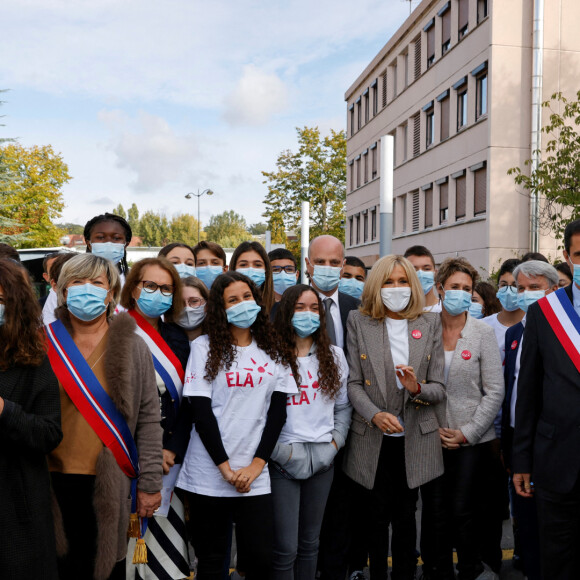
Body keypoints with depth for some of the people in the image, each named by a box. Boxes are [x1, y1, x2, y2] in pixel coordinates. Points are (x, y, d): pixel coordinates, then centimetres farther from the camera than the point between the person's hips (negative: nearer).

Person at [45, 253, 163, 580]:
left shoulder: (132, 347, 1)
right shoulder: (44, 344, 4)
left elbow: (149, 419, 0)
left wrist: (149, 482, -3)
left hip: (111, 484, -1)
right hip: (53, 479, 1)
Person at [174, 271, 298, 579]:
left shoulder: (274, 351, 8)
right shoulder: (204, 347, -2)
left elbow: (277, 411, 4)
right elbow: (201, 410, -6)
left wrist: (256, 465, -5)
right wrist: (225, 467, -9)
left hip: (255, 475, 2)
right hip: (210, 471, -2)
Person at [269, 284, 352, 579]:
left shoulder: (334, 356, 9)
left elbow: (343, 406, 14)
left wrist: (335, 443, 3)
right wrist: (282, 451, -11)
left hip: (323, 459, 4)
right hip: (284, 460, -4)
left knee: (310, 542, 16)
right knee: (286, 549, -1)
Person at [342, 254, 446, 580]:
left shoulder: (431, 324, 5)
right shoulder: (359, 322, 2)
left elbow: (439, 389, 2)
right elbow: (353, 383, -2)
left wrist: (417, 388, -19)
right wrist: (376, 415, -18)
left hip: (414, 440, 1)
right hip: (373, 441, 0)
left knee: (406, 517, 9)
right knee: (377, 517, 8)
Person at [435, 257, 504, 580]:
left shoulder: (483, 333, -3)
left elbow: (495, 391, -5)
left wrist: (467, 432, -9)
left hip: (473, 439, -2)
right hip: (435, 438, 2)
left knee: (462, 511, -4)